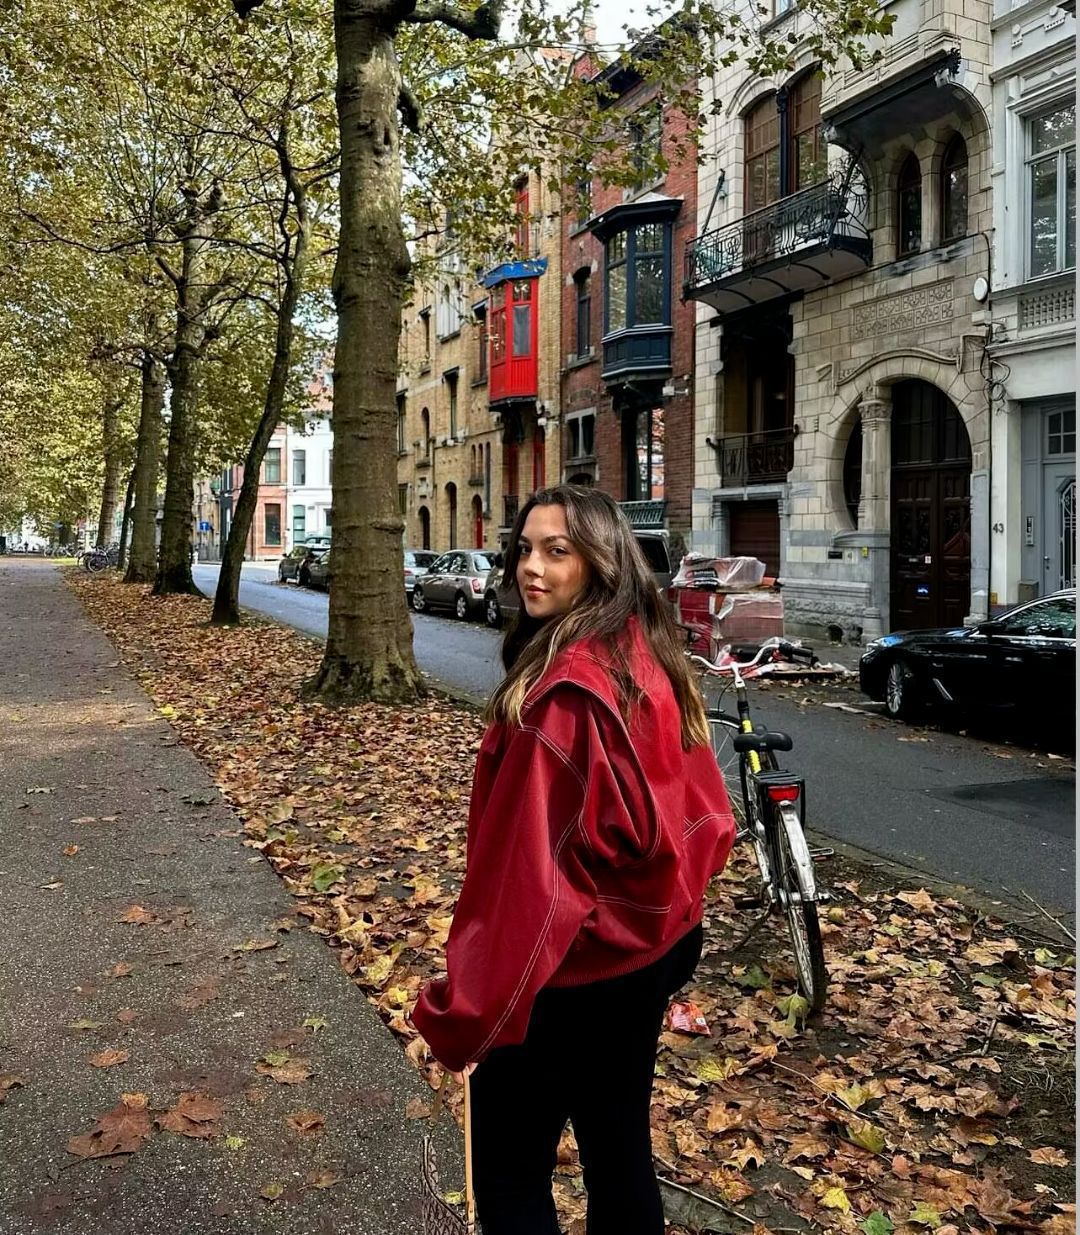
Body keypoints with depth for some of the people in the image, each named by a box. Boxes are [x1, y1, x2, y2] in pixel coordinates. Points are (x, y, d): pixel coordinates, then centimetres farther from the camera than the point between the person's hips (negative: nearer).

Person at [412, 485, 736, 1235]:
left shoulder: (564, 690, -26)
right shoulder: (652, 664, 1)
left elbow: (534, 860, -26)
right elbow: (704, 814, 8)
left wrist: (465, 1011, -19)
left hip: (562, 977, -8)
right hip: (649, 950, 8)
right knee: (621, 1152, 23)